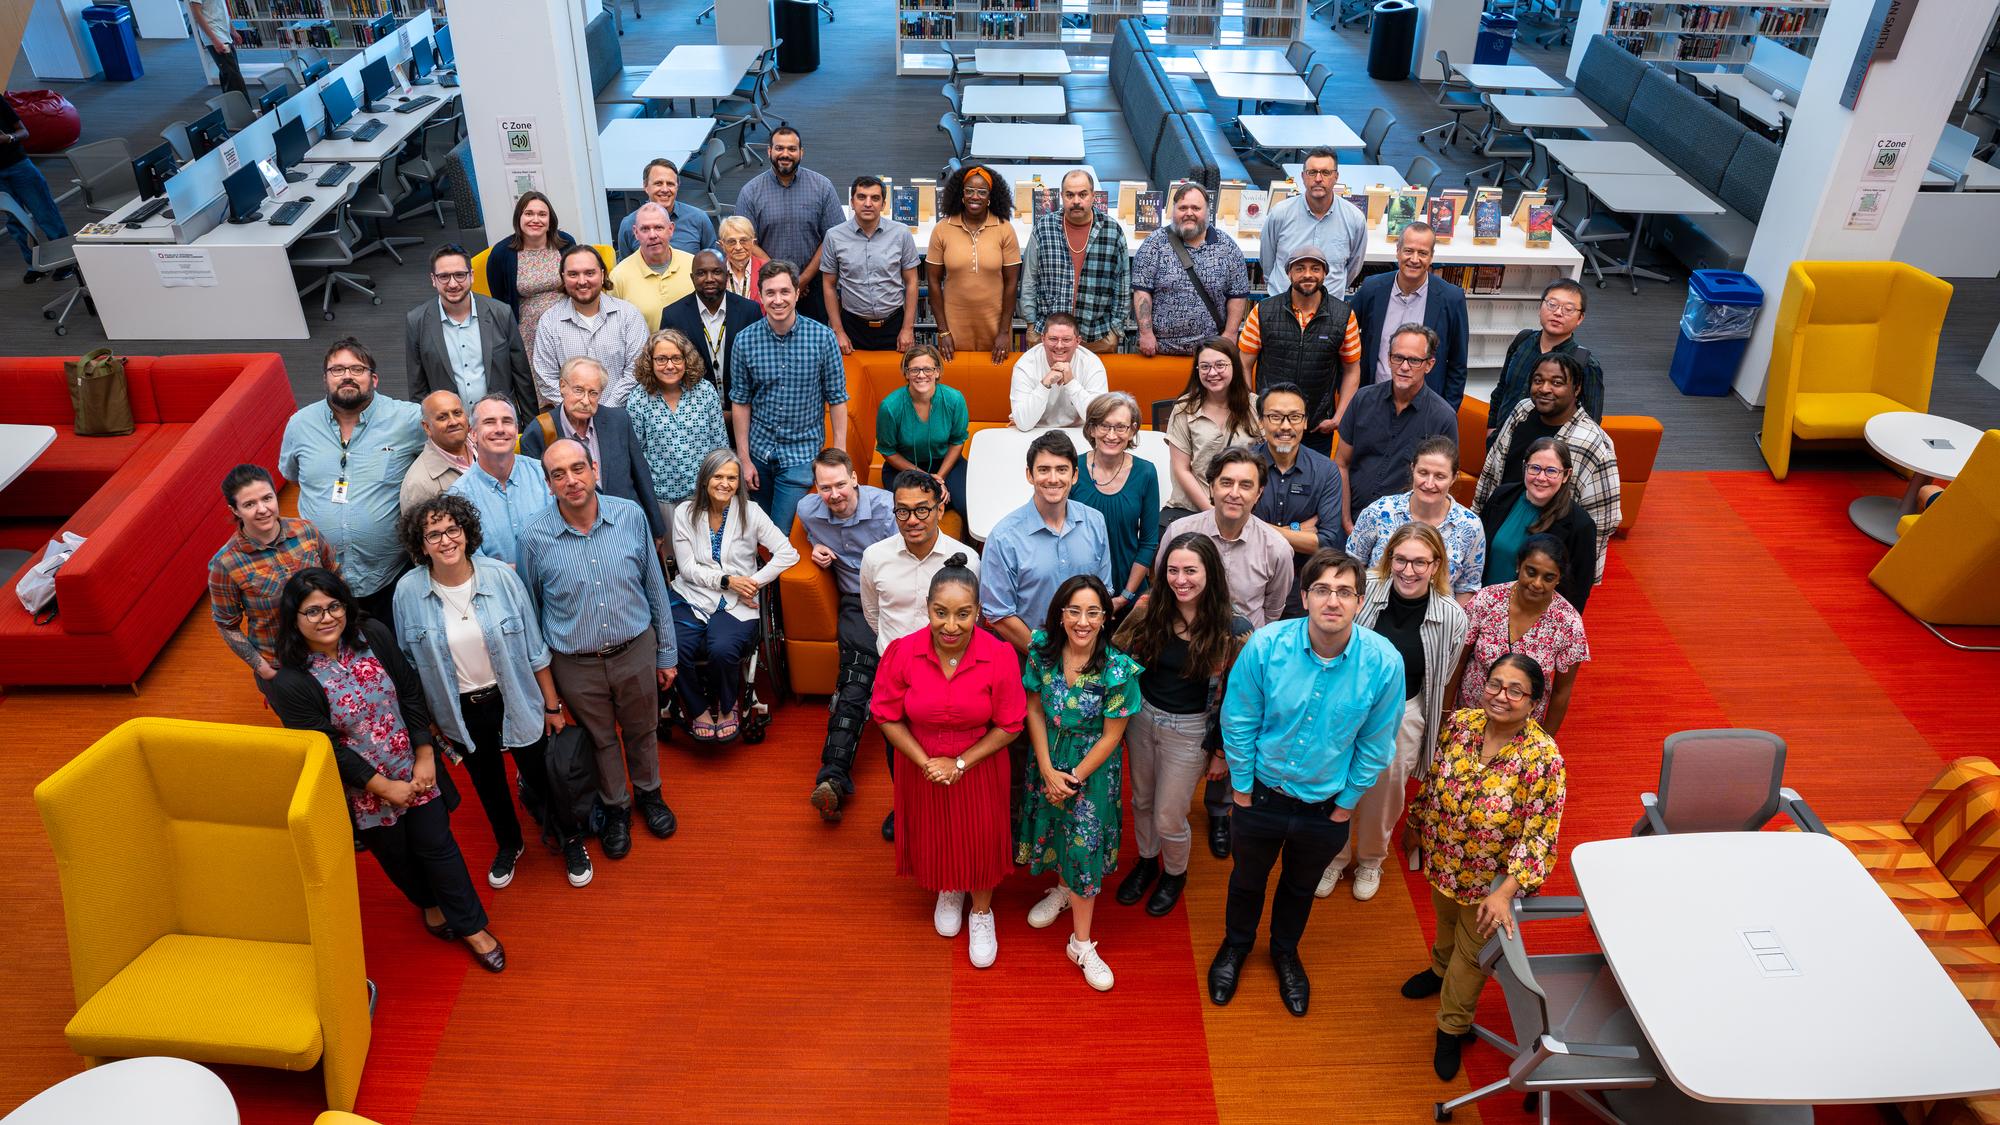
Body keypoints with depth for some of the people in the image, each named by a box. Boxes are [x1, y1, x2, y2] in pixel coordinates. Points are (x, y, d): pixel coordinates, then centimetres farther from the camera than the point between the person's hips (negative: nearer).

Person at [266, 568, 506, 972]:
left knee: (437, 845, 11)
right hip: (364, 789, -2)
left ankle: (471, 926, 29)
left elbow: (411, 694, -5)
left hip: (416, 771, 2)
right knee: (395, 854, 20)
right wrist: (384, 786, -15)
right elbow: (325, 749, -18)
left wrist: (425, 756, -9)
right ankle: (429, 903, 51)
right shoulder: (290, 683, -22)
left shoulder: (373, 635, -12)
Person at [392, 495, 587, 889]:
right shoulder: (409, 591, -14)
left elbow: (534, 648, -9)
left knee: (540, 775, 14)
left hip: (515, 700, -1)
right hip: (460, 710, 2)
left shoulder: (500, 576, -17)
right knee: (486, 782, 23)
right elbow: (409, 664, -1)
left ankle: (571, 840, 41)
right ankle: (509, 844, 50)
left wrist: (552, 706, -4)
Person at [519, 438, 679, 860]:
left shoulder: (630, 515, -12)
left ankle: (649, 793, 49)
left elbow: (655, 588, -1)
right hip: (576, 664, -1)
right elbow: (530, 611, -1)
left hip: (636, 651, 1)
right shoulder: (536, 538, -15)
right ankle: (615, 807, 44)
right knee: (600, 740, 20)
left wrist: (666, 652, 4)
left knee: (642, 731, 22)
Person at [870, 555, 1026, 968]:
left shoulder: (1000, 656, -25)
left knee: (980, 838, 15)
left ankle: (981, 912, 44)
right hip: (921, 764, 1)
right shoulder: (901, 652, -22)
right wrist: (926, 762, -18)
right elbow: (887, 717, -11)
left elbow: (1009, 726, -15)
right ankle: (948, 892, 54)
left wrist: (960, 763, -17)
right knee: (934, 835, 22)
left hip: (978, 765, -1)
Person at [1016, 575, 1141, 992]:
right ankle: (1062, 890, 52)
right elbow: (1035, 711, -5)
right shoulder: (1042, 650, -13)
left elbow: (1111, 735, -15)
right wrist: (1048, 771, -10)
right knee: (1052, 830, 20)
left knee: (1083, 849, 3)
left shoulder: (1117, 670, -23)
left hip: (1093, 767, -3)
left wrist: (1074, 778, -11)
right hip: (1047, 759, 3)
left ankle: (1081, 944, 18)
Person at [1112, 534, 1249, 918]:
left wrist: (1221, 752, -6)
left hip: (1189, 731, -3)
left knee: (1169, 818, 8)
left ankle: (1175, 874, 40)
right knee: (1142, 801, 21)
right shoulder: (1148, 612, -11)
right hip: (1141, 718, 3)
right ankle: (1147, 861, 50)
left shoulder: (1232, 630, -18)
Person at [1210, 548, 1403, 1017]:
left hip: (1326, 806, 1)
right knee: (1247, 879, 25)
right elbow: (1238, 723, -11)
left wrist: (1347, 804, 0)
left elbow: (1375, 745, -7)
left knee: (1301, 888, 27)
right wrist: (1242, 789, -4)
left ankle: (1285, 952, 57)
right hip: (1261, 796, -1)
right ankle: (1235, 946, 55)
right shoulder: (1265, 646, -25)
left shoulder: (1384, 662, -23)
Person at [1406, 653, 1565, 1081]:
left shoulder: (1542, 757, -30)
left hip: (1491, 879, -4)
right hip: (1443, 861, 4)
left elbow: (1539, 835, -27)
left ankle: (1453, 1029, 43)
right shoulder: (1461, 723, -16)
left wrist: (1505, 893, -32)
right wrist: (1421, 825, 13)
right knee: (1446, 921, 32)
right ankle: (1440, 970, 64)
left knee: (1472, 951, 18)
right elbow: (1433, 780, 1)